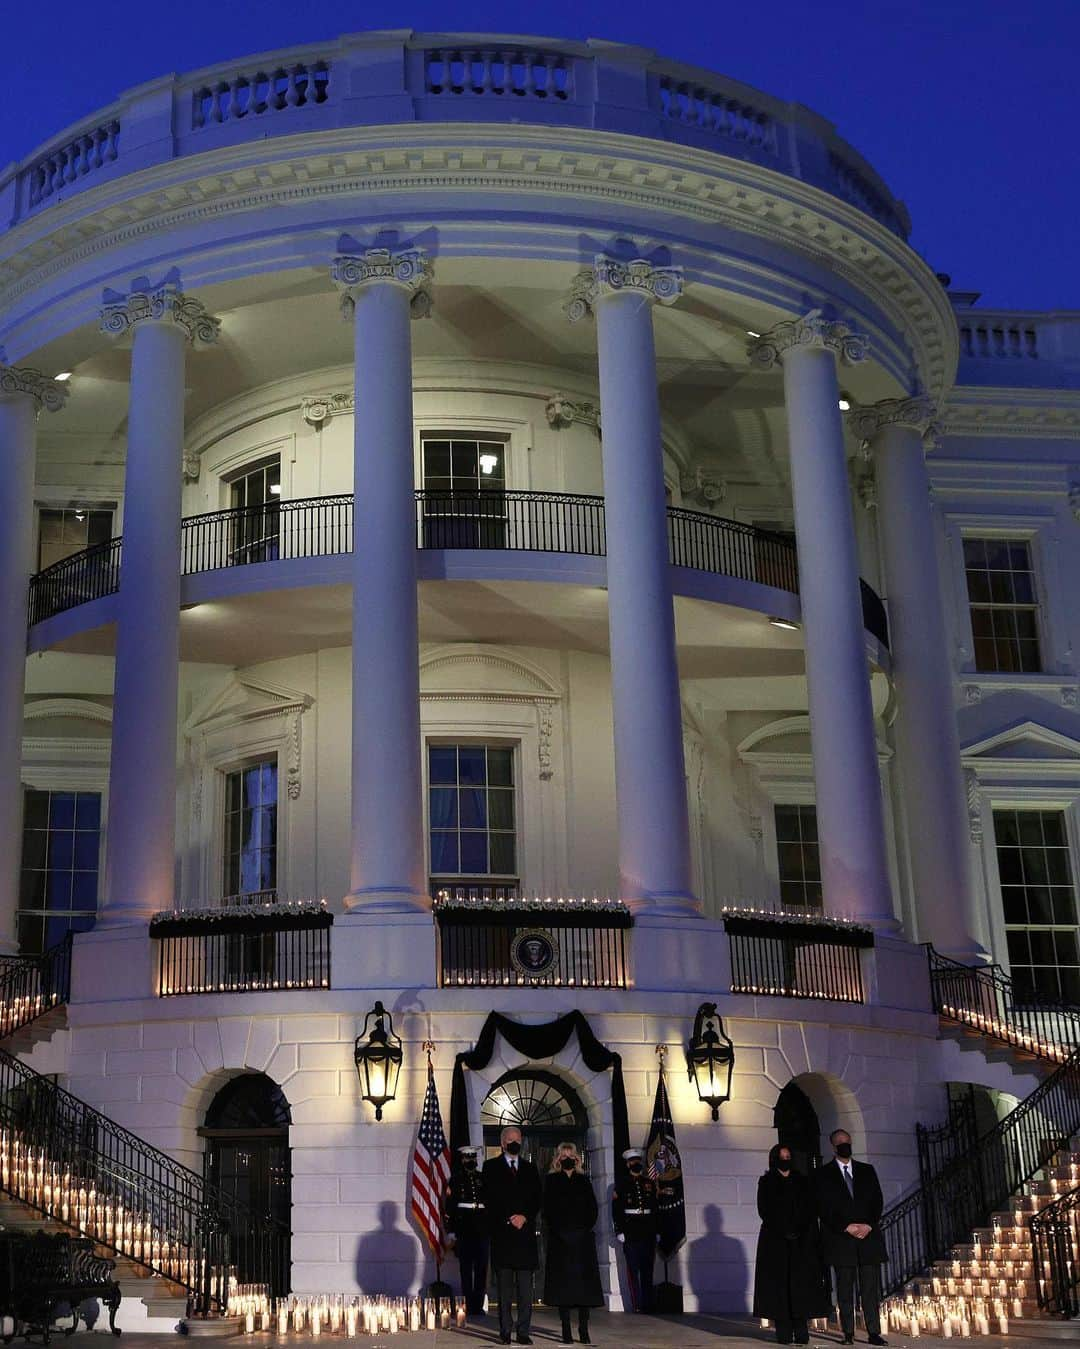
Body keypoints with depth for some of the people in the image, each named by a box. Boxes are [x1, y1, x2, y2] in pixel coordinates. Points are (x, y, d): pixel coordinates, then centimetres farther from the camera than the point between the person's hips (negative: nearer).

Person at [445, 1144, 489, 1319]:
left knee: (481, 1269, 2)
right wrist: (451, 1231, -5)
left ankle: (478, 1305, 7)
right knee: (466, 1269, 1)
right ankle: (468, 1306, 5)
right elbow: (449, 1206, 0)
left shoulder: (483, 1179, 11)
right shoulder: (455, 1180, 3)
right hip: (464, 1232, -3)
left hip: (482, 1231, 3)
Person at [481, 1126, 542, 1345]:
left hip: (525, 1232, 2)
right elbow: (489, 1198, -2)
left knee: (525, 1289, -2)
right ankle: (505, 1332, 3)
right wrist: (509, 1219, -10)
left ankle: (523, 1332, 0)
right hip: (501, 1232, -2)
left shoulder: (530, 1168, 17)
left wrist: (525, 1217, -6)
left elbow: (537, 1199, 11)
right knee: (504, 1288, 0)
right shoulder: (491, 1167, 8)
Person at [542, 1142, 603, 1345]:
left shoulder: (584, 1180, 14)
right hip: (560, 1240, -2)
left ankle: (584, 1331, 0)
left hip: (583, 1239, 2)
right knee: (563, 1284, -4)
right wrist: (557, 1231, -10)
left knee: (584, 1284, -2)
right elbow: (548, 1210, 0)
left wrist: (587, 1228, -4)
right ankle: (566, 1331, 0)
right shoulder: (551, 1181, 7)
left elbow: (592, 1208, 10)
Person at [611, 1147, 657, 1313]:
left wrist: (657, 1231, 10)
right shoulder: (621, 1185, 2)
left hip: (648, 1233, 3)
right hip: (630, 1234, -3)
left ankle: (648, 1304, 10)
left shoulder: (650, 1184, 13)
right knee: (633, 1269, -4)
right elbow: (615, 1210, -1)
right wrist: (619, 1231, -8)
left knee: (648, 1270, 5)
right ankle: (637, 1305, -2)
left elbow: (655, 1209, 15)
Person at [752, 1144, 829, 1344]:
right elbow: (765, 1211, -1)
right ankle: (783, 1333, -9)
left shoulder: (802, 1182, 15)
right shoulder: (766, 1183, 8)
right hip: (775, 1242, -2)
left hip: (801, 1243, 2)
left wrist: (799, 1230, -9)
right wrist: (785, 1232, -11)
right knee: (779, 1286, -7)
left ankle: (801, 1333, -8)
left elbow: (810, 1211, 8)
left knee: (801, 1286, -6)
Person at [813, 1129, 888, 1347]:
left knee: (871, 1288, -2)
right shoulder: (823, 1174, 5)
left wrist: (868, 1225, -6)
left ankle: (874, 1332, -1)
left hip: (869, 1237, 2)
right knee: (845, 1290, -1)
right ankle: (848, 1333, 3)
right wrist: (846, 1228, -11)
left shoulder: (867, 1171, 15)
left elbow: (878, 1201, 9)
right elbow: (824, 1208, -2)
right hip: (841, 1240, -2)